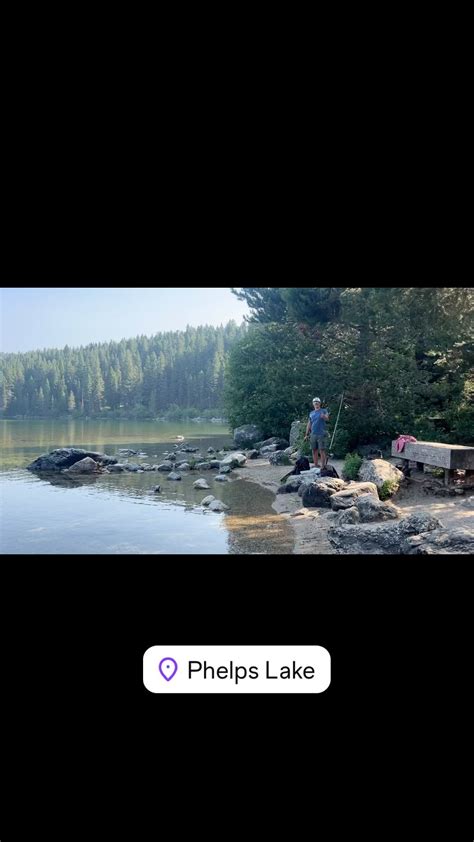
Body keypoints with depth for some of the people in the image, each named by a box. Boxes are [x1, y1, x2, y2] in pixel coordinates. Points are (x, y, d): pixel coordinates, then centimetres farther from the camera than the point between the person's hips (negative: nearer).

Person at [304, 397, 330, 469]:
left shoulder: (324, 411, 2)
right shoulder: (311, 413, 17)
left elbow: (327, 418, -18)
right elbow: (309, 424, 20)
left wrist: (324, 417, -42)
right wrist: (306, 435, 16)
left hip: (321, 434, -5)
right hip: (313, 434, 5)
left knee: (322, 450, -7)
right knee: (314, 450, 7)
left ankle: (323, 466, -5)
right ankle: (316, 465, 15)